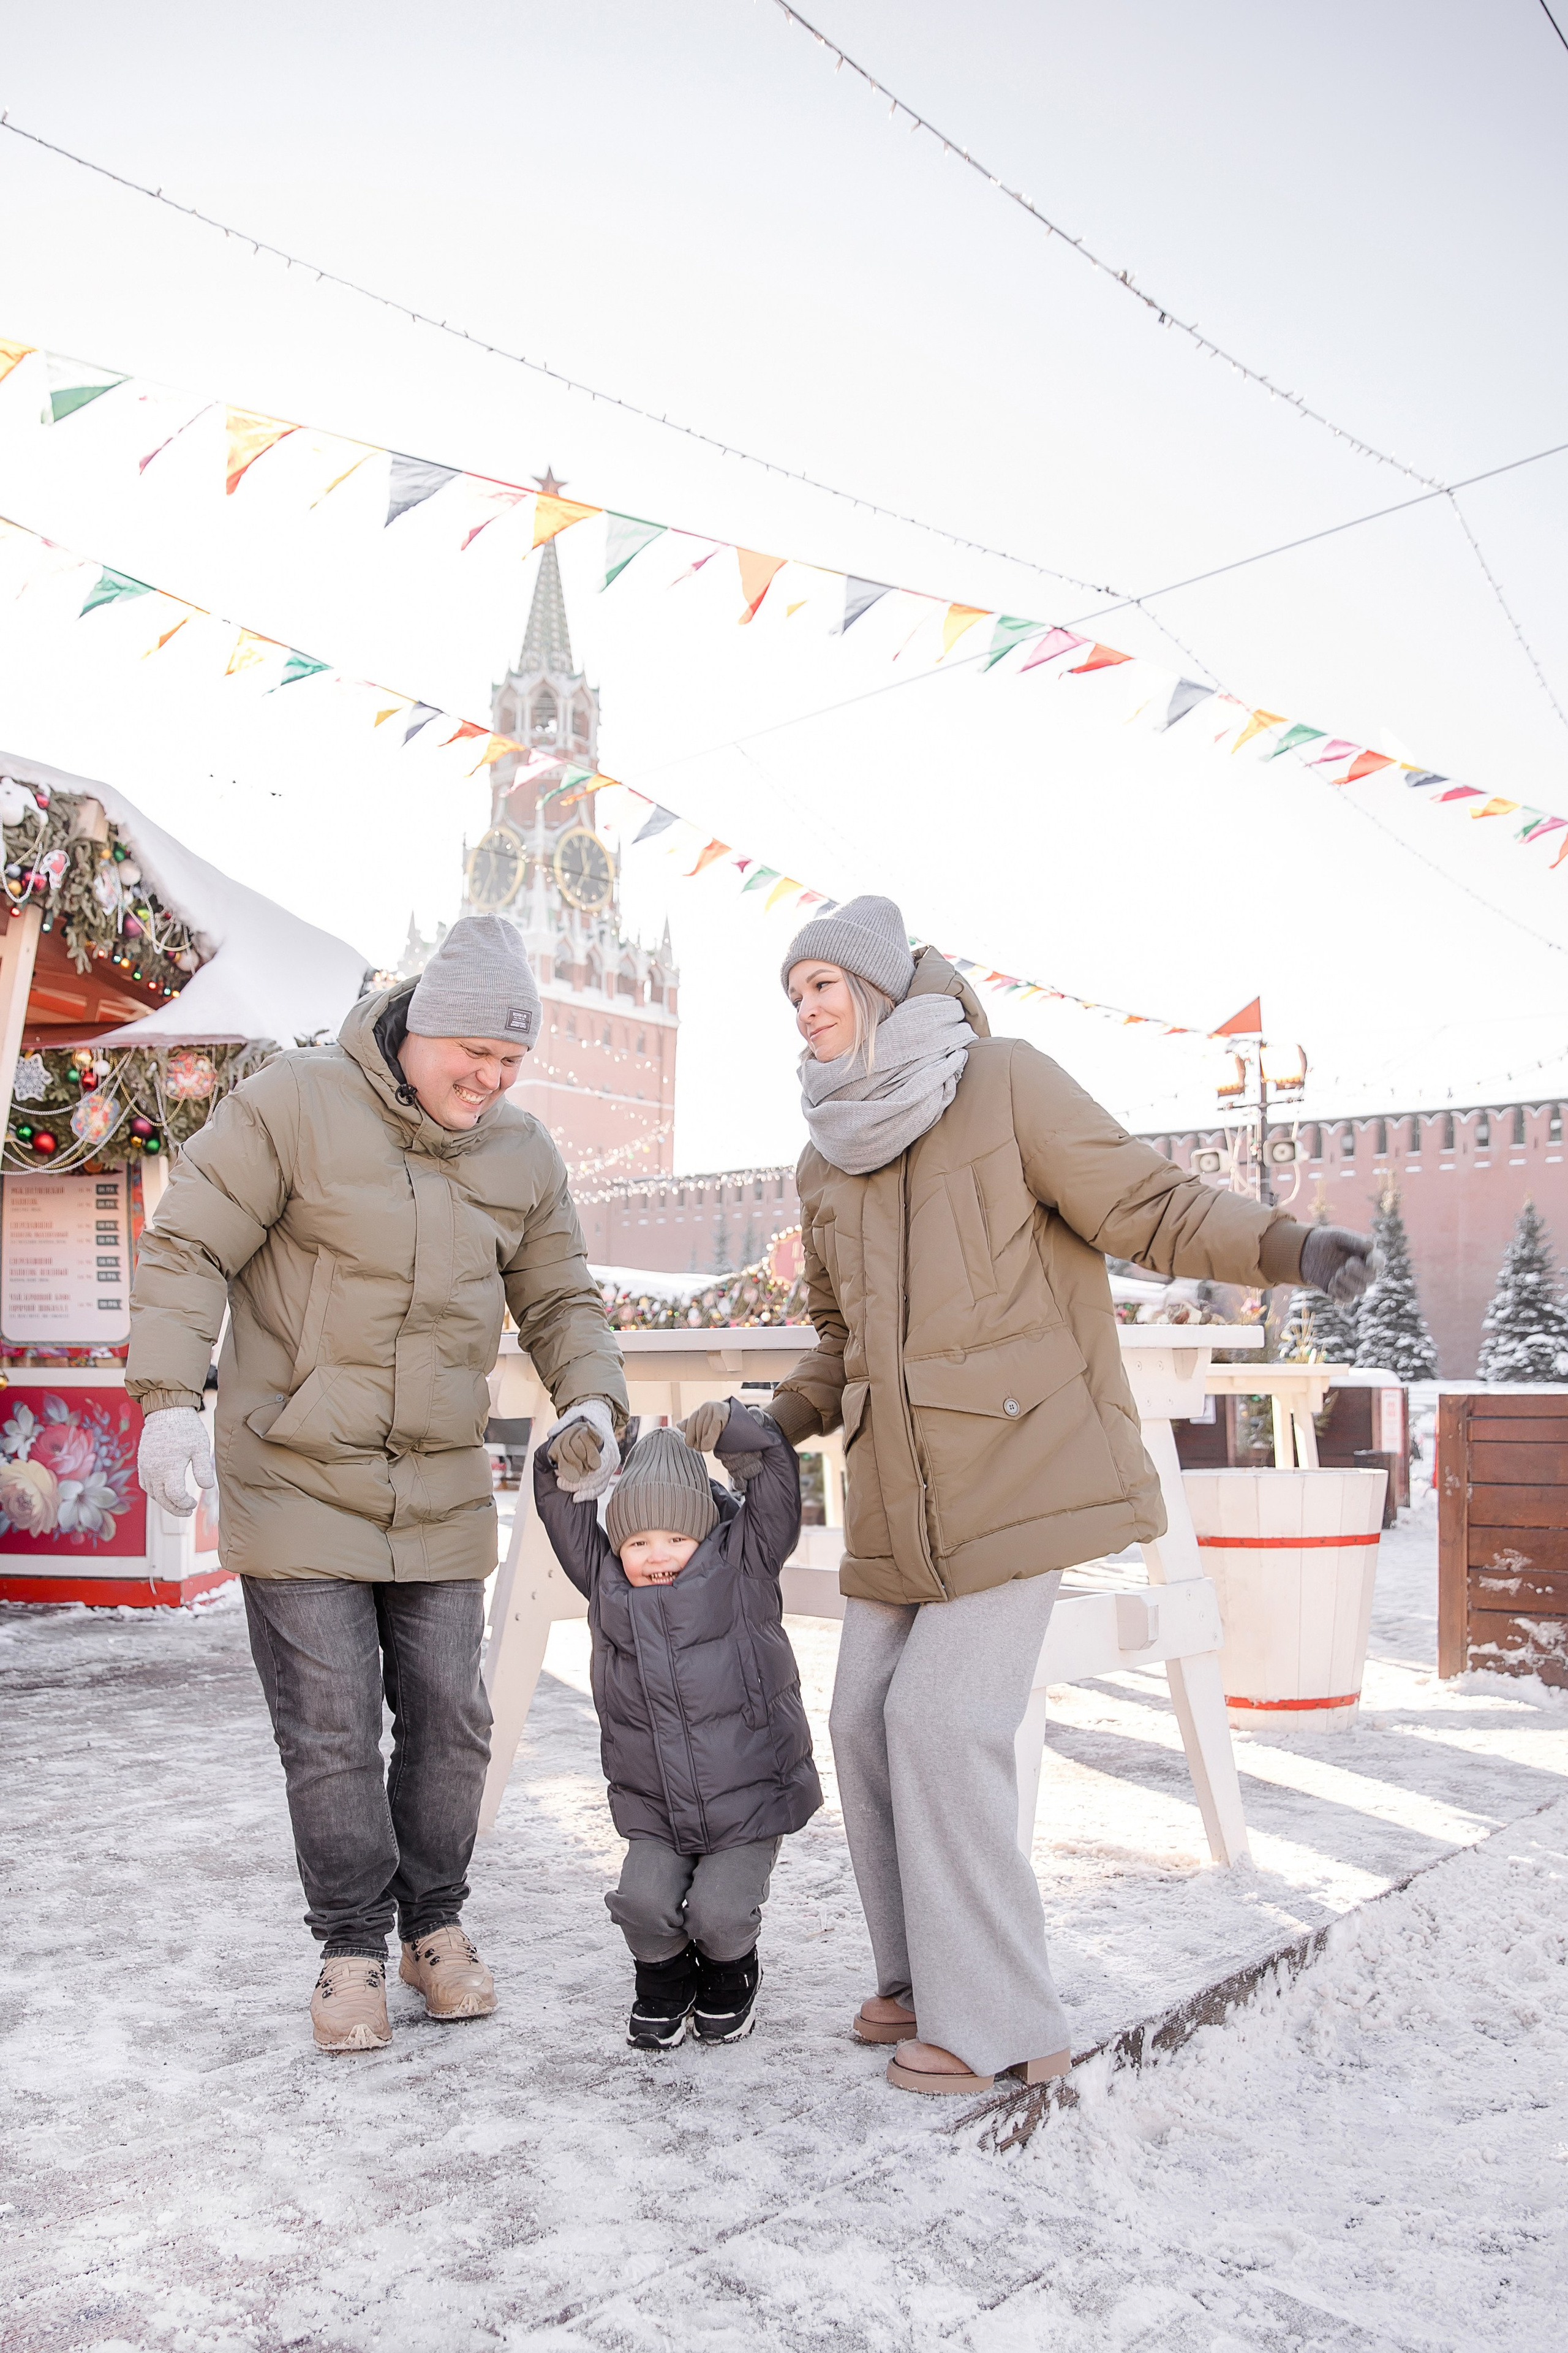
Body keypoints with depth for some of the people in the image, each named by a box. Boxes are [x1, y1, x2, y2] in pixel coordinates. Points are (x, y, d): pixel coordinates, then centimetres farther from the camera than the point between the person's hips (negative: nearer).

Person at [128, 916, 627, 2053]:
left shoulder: (524, 1156, 4)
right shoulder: (293, 1105, -10)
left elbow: (561, 1300, 12)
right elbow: (186, 1248, -10)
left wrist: (591, 1402, -5)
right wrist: (171, 1394, -21)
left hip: (441, 1492, 4)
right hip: (296, 1480, -4)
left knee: (447, 1716, 10)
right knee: (330, 1730, 1)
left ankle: (436, 1923, 31)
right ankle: (353, 1945, 22)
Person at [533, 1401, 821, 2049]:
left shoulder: (745, 1569, -6)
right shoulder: (605, 1585, 1)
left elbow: (776, 1471, -13)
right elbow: (558, 1498, 5)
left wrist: (721, 1427, -16)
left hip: (749, 1806, -2)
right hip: (654, 1815, 3)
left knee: (720, 1912, -18)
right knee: (643, 1902, -19)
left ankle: (730, 1972, 20)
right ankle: (665, 1975, 17)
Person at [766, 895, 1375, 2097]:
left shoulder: (1005, 1079, -5)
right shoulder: (826, 1165, 13)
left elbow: (1147, 1203, -8)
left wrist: (1290, 1244, -23)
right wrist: (780, 1421, 8)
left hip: (1019, 1462, -7)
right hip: (901, 1492, 7)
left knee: (945, 1718, -11)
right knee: (869, 1721, 6)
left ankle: (999, 2019, 8)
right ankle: (929, 1981, 26)